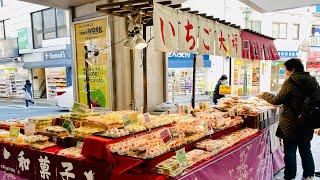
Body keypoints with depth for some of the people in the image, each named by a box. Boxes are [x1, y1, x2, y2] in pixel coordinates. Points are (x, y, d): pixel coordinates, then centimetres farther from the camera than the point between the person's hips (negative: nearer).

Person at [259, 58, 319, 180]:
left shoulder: (290, 82, -15)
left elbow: (277, 100, -11)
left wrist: (265, 95, 6)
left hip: (291, 125, -6)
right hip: (308, 124, 7)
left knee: (290, 151, 4)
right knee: (306, 150, 18)